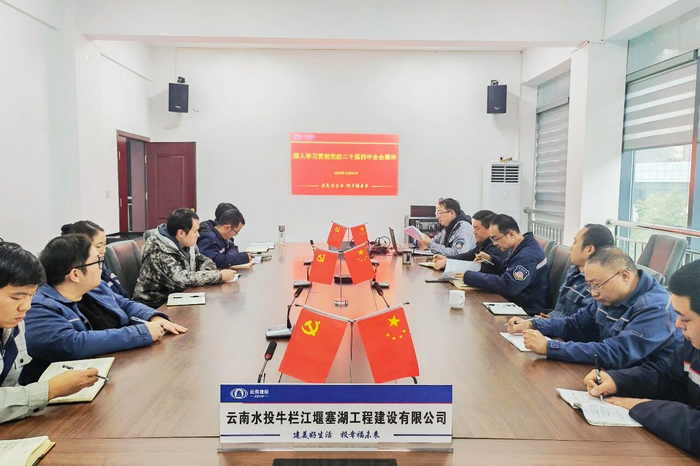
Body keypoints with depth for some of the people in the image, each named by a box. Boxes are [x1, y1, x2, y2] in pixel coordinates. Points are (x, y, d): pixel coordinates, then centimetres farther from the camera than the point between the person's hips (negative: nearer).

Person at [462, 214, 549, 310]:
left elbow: (506, 285, -32)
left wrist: (468, 277, -28)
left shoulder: (528, 255, -25)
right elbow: (506, 270, 21)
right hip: (512, 300, 9)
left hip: (528, 310, -9)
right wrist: (491, 260, 0)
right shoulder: (518, 248, 5)